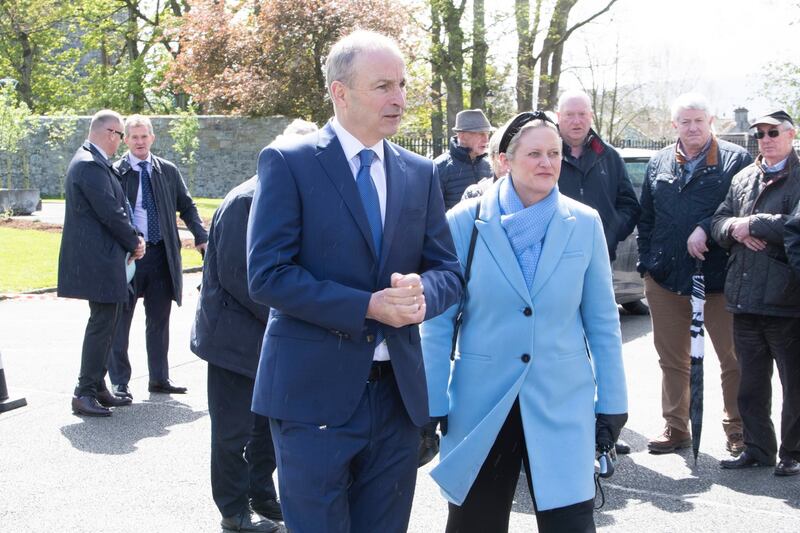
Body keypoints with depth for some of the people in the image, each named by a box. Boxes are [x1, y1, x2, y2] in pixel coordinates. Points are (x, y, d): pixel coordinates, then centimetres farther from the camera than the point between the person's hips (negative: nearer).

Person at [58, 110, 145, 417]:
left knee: (106, 323, 15)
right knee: (102, 324, -6)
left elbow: (113, 206, 18)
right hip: (97, 261, -11)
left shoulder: (91, 161, 16)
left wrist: (130, 241, 9)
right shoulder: (90, 164, -18)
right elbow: (110, 212, -20)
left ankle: (97, 387, 23)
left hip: (102, 259, 11)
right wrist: (135, 241, -7)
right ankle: (85, 394, -1)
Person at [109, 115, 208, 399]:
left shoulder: (168, 171, 8)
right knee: (120, 320, 4)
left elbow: (186, 207, 13)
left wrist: (201, 237, 0)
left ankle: (159, 378, 23)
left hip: (161, 254, 4)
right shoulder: (115, 173, -4)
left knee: (159, 319, 12)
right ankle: (119, 382, 14)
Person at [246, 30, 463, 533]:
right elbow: (267, 275, -14)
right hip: (315, 393, -4)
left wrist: (421, 293, -16)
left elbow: (449, 271, 8)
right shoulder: (288, 163, -6)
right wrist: (367, 306, -20)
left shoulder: (421, 173, 9)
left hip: (398, 392, 5)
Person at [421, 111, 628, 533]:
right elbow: (439, 322, -1)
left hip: (562, 406, 1)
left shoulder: (584, 224, 1)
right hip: (480, 405, 0)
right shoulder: (465, 221, -4)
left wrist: (612, 403, 4)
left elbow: (602, 321, 5)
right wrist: (431, 404, -3)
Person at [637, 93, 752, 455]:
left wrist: (707, 229, -17)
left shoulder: (736, 159, -1)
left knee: (733, 357, 2)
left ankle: (737, 430, 16)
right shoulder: (659, 164, 12)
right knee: (672, 359, 11)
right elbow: (645, 218, 16)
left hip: (718, 275, -4)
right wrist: (646, 262, 9)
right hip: (665, 276, 4)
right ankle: (676, 428, 22)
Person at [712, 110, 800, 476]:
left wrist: (753, 223, -14)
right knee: (751, 381, 15)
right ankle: (757, 449, 27)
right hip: (745, 299, 6)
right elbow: (719, 221, 12)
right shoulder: (744, 178, 15)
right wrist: (737, 229, -9)